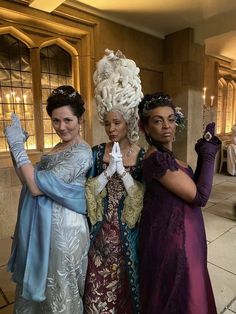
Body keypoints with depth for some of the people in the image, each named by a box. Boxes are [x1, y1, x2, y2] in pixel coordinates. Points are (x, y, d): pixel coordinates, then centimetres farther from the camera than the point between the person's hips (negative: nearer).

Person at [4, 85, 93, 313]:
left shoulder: (81, 153, -21)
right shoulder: (58, 148, 7)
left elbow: (37, 186, -25)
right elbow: (28, 179, 7)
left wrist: (17, 145, -19)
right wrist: (15, 144, -1)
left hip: (63, 227, -8)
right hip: (43, 224, 8)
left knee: (59, 291, 16)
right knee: (40, 283, 27)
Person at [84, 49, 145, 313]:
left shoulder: (142, 155, -8)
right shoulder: (97, 152, -3)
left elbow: (141, 200, -12)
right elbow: (88, 193, -7)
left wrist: (122, 171, -24)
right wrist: (108, 171, -21)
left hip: (128, 233, -1)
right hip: (101, 232, 2)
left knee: (126, 283, 18)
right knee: (99, 286, 16)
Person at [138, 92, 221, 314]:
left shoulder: (162, 155, 5)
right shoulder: (159, 158, -26)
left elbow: (190, 187, 7)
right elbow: (199, 196, -22)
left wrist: (203, 156, -2)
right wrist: (208, 156, -11)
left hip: (171, 236, 9)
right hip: (172, 242, -9)